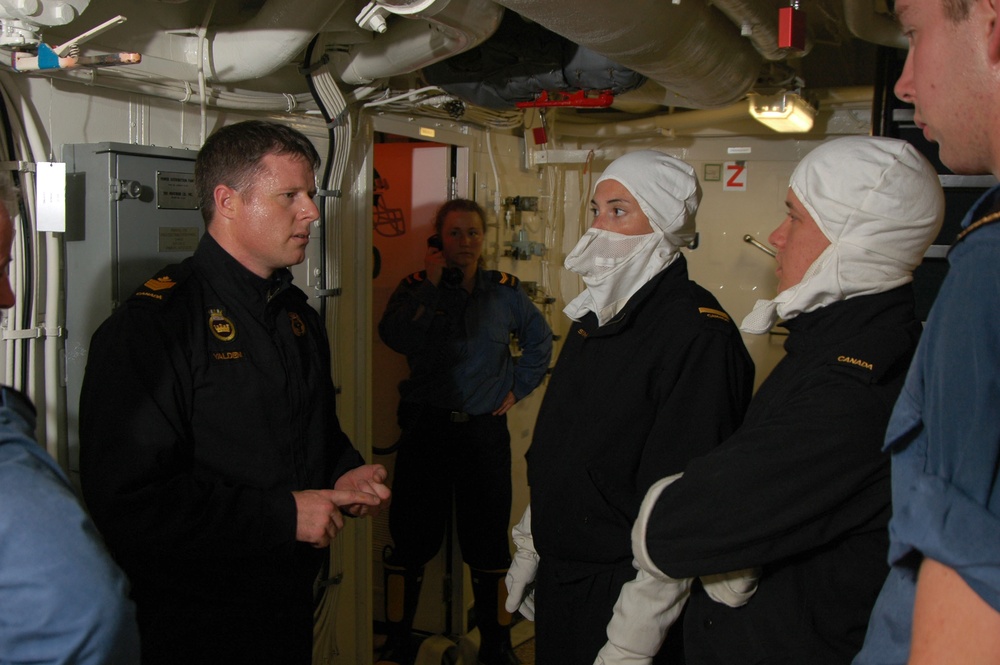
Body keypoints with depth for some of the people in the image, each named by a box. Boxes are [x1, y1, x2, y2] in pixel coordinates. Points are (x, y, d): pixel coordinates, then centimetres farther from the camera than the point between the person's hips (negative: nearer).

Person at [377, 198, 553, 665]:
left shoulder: (504, 291, 7)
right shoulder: (416, 288, 3)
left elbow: (540, 341, 19)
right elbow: (396, 338, -16)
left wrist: (518, 388, 10)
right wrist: (431, 284, -15)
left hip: (485, 430, 1)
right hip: (426, 428, -1)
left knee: (489, 539, 6)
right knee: (411, 537, 3)